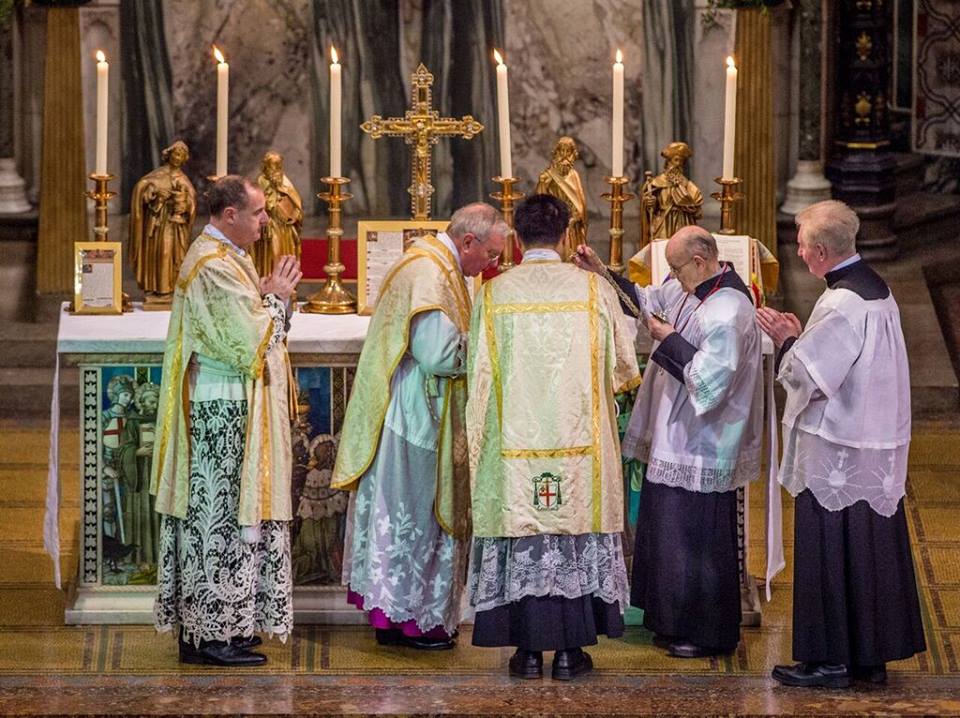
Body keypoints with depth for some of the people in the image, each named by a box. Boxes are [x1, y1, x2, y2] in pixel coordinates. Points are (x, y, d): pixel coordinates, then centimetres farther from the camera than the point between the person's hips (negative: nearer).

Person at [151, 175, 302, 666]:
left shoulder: (224, 258, 16)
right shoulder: (215, 267, -18)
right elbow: (247, 341, -20)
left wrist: (270, 297, 8)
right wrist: (274, 297, -7)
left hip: (224, 409, 11)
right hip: (222, 411, -11)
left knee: (214, 515, 12)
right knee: (221, 516, -6)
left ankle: (210, 625, 17)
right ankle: (215, 635, -2)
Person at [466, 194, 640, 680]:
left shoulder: (494, 294, -3)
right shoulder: (594, 290, -3)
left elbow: (479, 376, 0)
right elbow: (624, 369, 5)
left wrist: (478, 444, 13)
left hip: (514, 442, 0)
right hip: (579, 440, 0)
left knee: (522, 540, 5)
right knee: (576, 536, 7)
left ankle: (529, 650, 7)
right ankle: (569, 650, 9)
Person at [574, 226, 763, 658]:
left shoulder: (727, 314, -24)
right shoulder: (690, 290, 5)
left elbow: (708, 380, -27)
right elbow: (647, 301, 21)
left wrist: (670, 341, -16)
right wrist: (603, 275, 10)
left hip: (701, 451, -10)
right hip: (676, 441, 10)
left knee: (695, 541, -1)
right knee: (670, 536, 17)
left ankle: (707, 634, 11)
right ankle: (677, 624, 28)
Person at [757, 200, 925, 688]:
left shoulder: (840, 306, -21)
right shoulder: (876, 289, 8)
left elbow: (810, 378, -20)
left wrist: (787, 341, -5)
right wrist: (803, 336, 8)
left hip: (837, 454, -9)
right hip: (878, 452, 9)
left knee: (829, 552, 0)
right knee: (871, 550, 13)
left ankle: (830, 660, 6)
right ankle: (872, 655, 20)